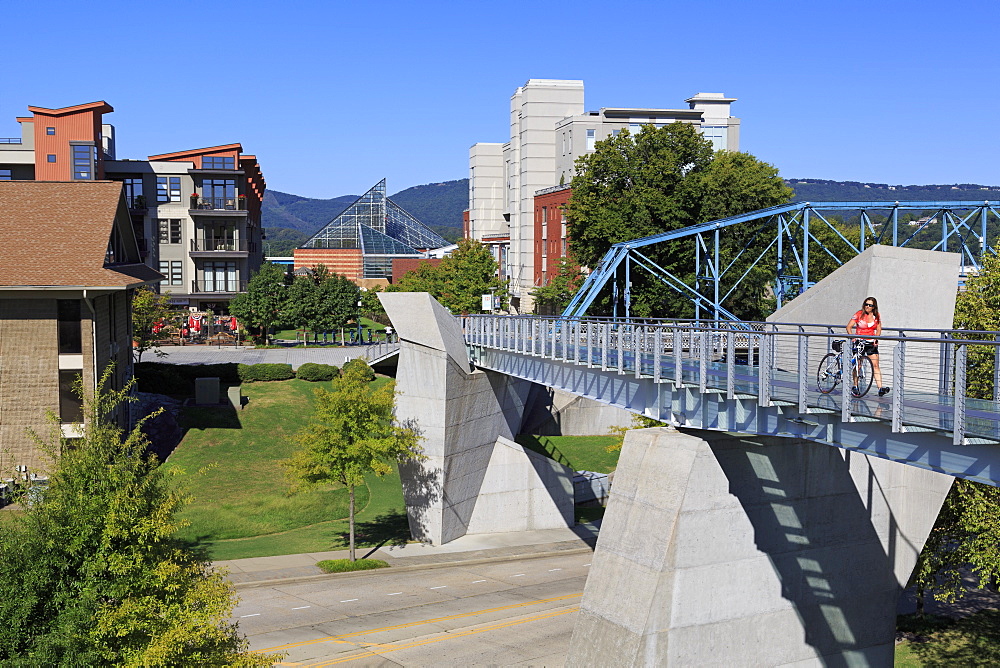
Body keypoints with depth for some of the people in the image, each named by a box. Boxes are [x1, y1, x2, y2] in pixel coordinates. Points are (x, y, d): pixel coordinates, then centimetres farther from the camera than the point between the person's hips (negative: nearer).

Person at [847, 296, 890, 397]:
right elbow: (849, 327, -6)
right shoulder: (859, 314, -5)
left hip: (871, 343, 2)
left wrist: (876, 338, -6)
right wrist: (852, 336, -23)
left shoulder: (877, 316, 4)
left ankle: (880, 388, -15)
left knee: (875, 365, -8)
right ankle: (855, 386, 17)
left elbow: (878, 329, 12)